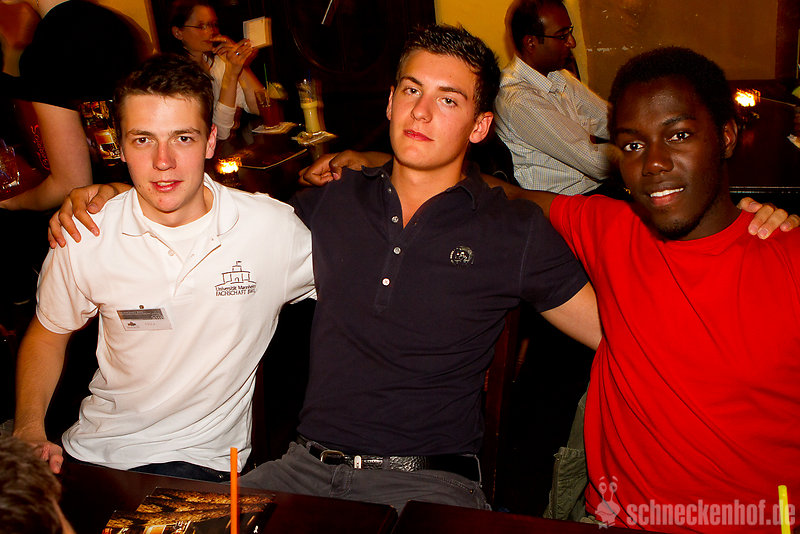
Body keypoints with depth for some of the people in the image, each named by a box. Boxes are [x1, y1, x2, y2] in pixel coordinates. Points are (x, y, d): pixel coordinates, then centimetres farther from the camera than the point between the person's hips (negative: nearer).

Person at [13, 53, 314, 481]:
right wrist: (29, 429, -3)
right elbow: (47, 335, 10)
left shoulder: (274, 229, -12)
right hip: (93, 452, 4)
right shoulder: (83, 238, -7)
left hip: (202, 459, -3)